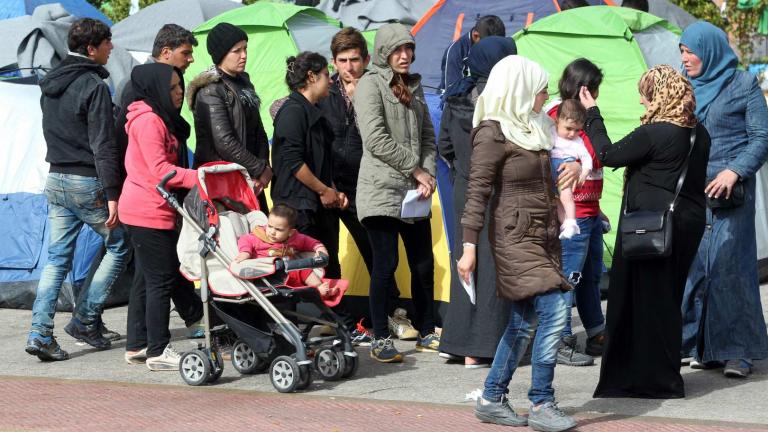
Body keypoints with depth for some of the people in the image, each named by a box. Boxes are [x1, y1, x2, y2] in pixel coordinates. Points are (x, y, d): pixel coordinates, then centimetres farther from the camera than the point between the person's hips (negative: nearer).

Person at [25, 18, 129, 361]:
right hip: (88, 184, -8)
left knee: (57, 257, 9)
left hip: (56, 179, 8)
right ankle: (85, 321, 7)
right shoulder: (93, 86, -15)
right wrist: (112, 195, -18)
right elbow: (103, 146, -18)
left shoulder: (50, 83, 11)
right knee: (119, 245, 9)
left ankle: (40, 334, 0)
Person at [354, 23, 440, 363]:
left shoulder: (413, 87, 17)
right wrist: (415, 170, -10)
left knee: (424, 264, 9)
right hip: (381, 190, -7)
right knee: (385, 263, -7)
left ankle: (426, 333, 20)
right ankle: (380, 340, 0)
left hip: (413, 193, 7)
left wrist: (428, 174, 0)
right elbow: (376, 138, -14)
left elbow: (427, 135, 17)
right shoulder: (370, 84, -5)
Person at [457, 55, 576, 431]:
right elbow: (477, 192, -14)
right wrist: (469, 246, -17)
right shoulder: (493, 132, -12)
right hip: (515, 235, -9)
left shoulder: (533, 128, 14)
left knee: (524, 320, 8)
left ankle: (492, 400, 16)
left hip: (541, 234, 9)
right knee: (553, 311, -16)